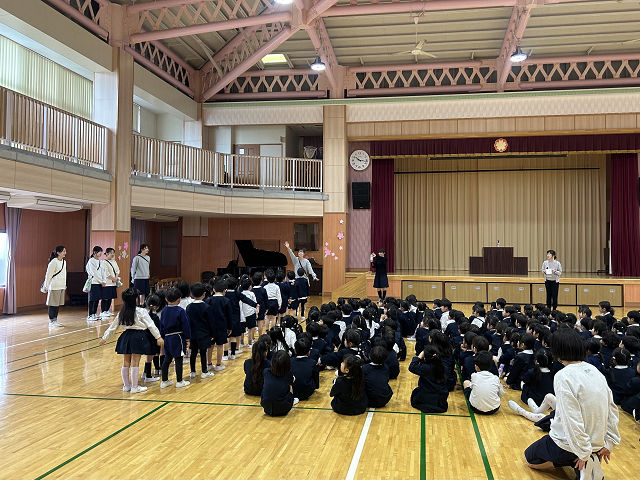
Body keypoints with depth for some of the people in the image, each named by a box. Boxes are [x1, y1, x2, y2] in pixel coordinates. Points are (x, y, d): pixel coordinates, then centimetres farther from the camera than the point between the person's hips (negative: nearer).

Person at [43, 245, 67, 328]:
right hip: (54, 287, -8)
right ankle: (51, 321, 5)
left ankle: (55, 320, 18)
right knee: (52, 304, -1)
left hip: (61, 287, 8)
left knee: (58, 304, 11)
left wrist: (65, 285, 19)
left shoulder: (64, 262, 12)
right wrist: (46, 286, -10)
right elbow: (48, 274, -11)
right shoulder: (54, 262, -13)